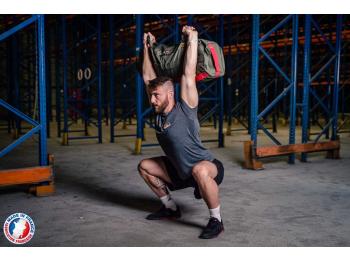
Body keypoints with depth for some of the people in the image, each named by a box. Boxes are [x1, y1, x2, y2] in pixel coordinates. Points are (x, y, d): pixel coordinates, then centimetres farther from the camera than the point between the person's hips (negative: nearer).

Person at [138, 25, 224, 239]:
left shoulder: (185, 110, -21)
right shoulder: (159, 112, -3)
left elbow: (189, 75, -27)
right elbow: (148, 76, 1)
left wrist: (192, 40, -25)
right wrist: (147, 47, 5)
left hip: (209, 168, -8)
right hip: (182, 172, 8)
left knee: (199, 171, -43)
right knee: (145, 166, 12)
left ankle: (216, 220, -21)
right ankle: (171, 208, 21)